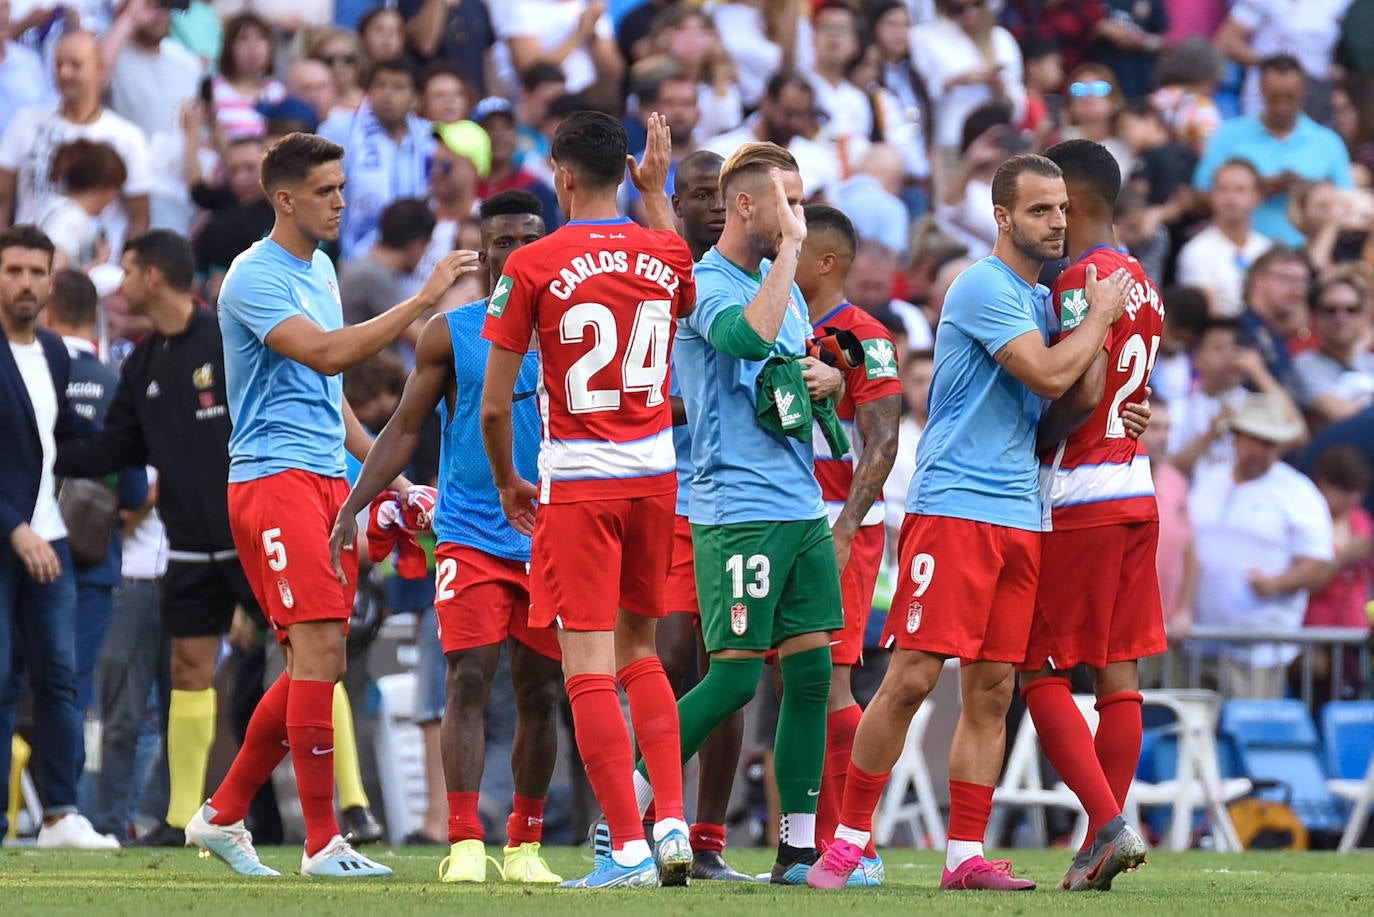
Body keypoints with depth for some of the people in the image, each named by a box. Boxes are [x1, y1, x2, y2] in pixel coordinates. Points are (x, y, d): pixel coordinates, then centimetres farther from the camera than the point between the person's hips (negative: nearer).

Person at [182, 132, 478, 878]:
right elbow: (327, 354, -25)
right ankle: (322, 843, -12)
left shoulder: (320, 269, 18)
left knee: (313, 663, 8)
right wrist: (423, 299, -26)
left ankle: (223, 815, 20)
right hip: (273, 476, -9)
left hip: (327, 478, 9)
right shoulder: (256, 278, -11)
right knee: (320, 651, -15)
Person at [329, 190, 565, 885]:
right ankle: (464, 842, -15)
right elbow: (405, 430, 5)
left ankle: (525, 845, 16)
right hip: (471, 535, -2)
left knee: (539, 696, 6)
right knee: (469, 682, -14)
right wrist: (352, 508, -2)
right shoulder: (450, 333, 3)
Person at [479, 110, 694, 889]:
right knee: (640, 650, 18)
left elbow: (494, 404, -7)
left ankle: (629, 848, -9)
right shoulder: (667, 255, 2)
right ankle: (673, 826, 6)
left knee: (589, 666, -3)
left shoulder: (533, 266, -9)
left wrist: (507, 483, 10)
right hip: (655, 473, 4)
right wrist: (659, 190, 37)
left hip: (576, 481, -4)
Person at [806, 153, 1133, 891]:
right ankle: (848, 838, -1)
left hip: (1019, 518, 8)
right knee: (912, 678, -10)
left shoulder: (1041, 297, 18)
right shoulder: (983, 288, -10)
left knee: (993, 690, 4)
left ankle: (966, 854, 6)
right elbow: (1048, 376, -17)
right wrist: (1101, 315, -3)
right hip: (952, 506, -8)